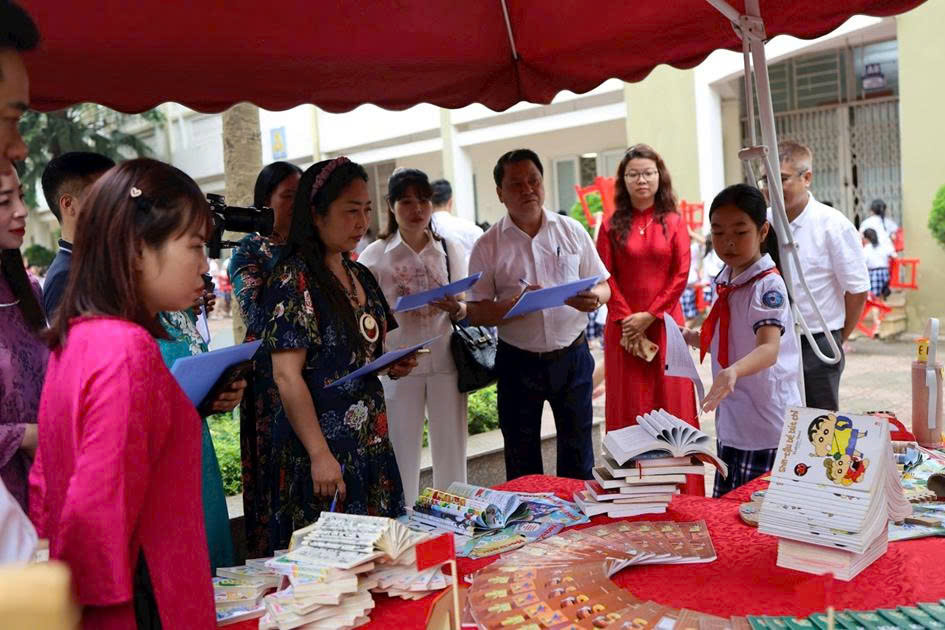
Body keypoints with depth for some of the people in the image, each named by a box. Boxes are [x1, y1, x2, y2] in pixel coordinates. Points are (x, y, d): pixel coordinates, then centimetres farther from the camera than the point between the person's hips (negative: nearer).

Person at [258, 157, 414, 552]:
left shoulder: (360, 276, 11)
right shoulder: (294, 279, -13)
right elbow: (287, 375, -18)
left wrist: (394, 365, 1)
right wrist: (320, 455, -22)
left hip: (372, 445, 8)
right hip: (322, 450, -8)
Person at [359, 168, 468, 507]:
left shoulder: (450, 249, 8)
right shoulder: (374, 255, 2)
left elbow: (467, 308, 12)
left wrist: (455, 309, -10)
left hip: (445, 362, 2)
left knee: (451, 451, 6)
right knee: (402, 454, 3)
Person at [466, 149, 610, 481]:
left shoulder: (572, 230, 4)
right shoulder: (488, 246, -1)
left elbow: (603, 285, 8)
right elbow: (476, 313, -5)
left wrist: (593, 298, -15)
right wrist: (514, 305, -23)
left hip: (573, 356, 1)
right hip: (518, 363, -1)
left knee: (577, 454, 11)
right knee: (522, 461, 10)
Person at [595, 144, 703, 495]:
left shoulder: (674, 222, 5)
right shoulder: (611, 226, 6)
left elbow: (681, 274, -3)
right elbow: (606, 278, 0)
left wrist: (649, 315, -10)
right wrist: (626, 319, -10)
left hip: (664, 323, 0)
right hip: (623, 326, 1)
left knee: (671, 401, 2)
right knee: (628, 404, 3)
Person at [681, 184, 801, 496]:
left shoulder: (768, 286, -17)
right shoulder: (726, 280, 7)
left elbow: (769, 349, -33)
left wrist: (733, 371, -51)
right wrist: (693, 338, 3)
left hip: (767, 427, -8)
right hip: (730, 424, 8)